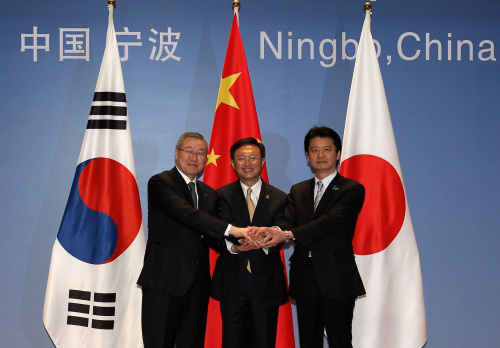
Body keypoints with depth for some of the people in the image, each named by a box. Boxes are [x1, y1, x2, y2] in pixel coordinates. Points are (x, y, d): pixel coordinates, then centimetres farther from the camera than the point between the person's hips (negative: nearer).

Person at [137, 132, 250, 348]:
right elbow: (186, 214, -21)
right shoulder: (160, 183, -5)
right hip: (164, 280, -6)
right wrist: (230, 229, -28)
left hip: (198, 282, 6)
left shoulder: (209, 193, 17)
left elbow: (214, 237, 16)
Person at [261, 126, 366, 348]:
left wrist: (288, 234, -29)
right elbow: (287, 222, -1)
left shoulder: (352, 189, -2)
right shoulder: (297, 191, 15)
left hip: (336, 281, -5)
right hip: (304, 280, 5)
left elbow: (331, 220, -18)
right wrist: (270, 232, -27)